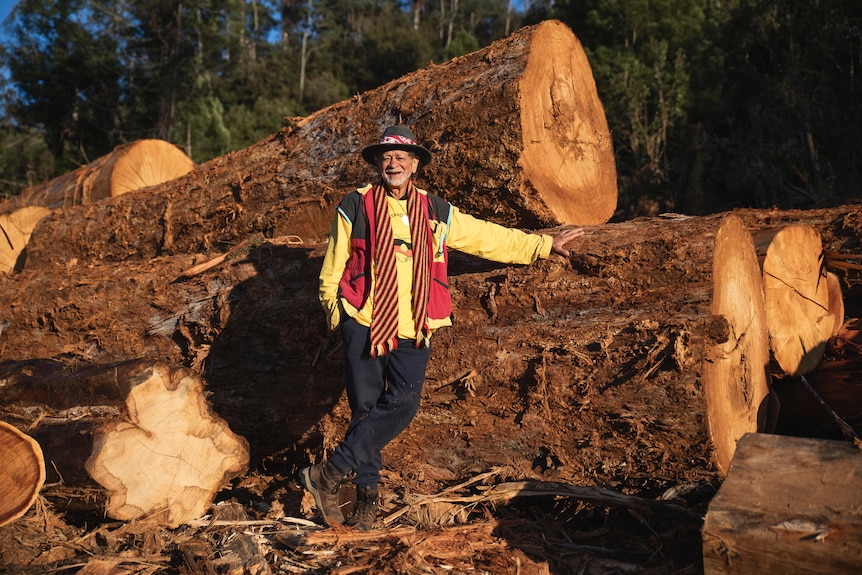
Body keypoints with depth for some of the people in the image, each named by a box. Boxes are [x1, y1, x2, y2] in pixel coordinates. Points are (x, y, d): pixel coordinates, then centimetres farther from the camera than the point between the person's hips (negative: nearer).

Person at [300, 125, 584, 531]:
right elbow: (332, 269, 9)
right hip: (364, 325, -1)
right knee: (366, 408, -1)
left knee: (403, 404, -14)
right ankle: (367, 494, 15)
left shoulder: (436, 213, 11)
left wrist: (544, 245, 20)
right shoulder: (355, 208, 4)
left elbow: (490, 237, 18)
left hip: (413, 330, 2)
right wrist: (334, 313, 2)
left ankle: (331, 473, -4)